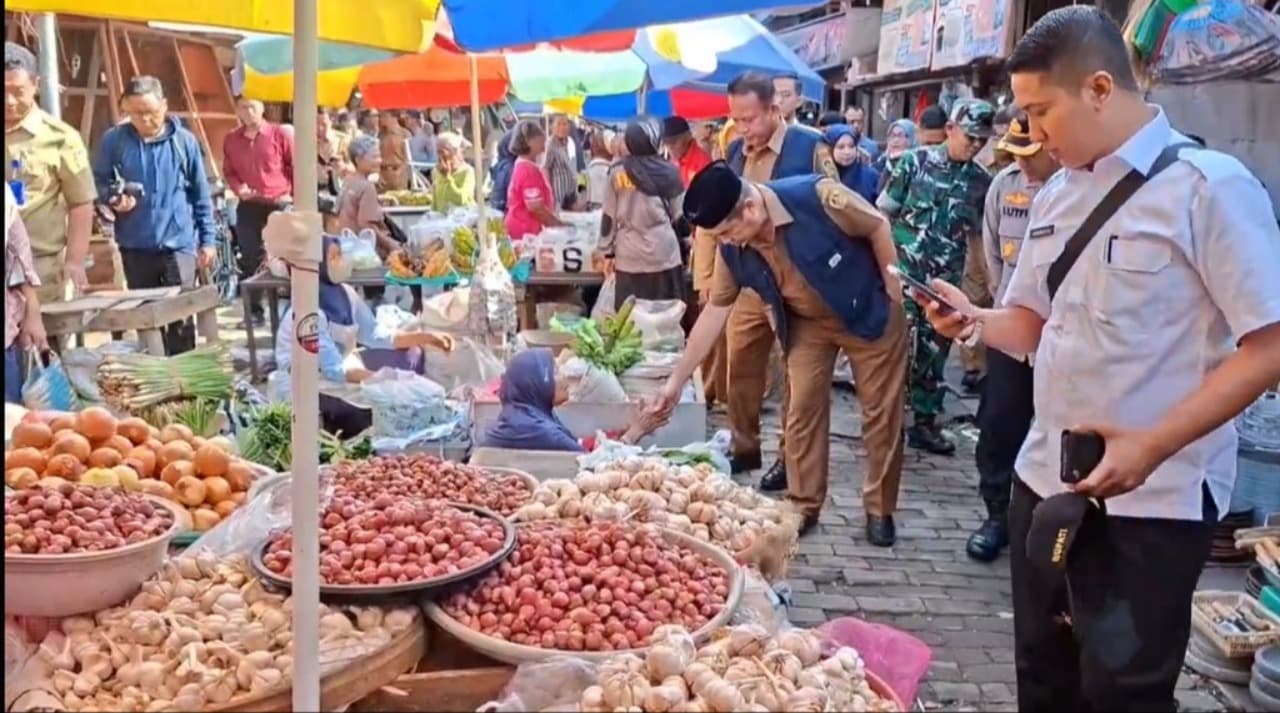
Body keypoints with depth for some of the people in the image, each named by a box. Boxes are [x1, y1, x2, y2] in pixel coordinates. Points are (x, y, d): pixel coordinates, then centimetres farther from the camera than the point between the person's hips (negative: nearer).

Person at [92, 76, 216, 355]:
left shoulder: (184, 140, -2)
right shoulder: (114, 139, -1)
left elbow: (201, 195, 3)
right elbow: (98, 180, 10)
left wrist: (208, 239, 2)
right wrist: (113, 198, -12)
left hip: (178, 242, -2)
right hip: (134, 245, 2)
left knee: (181, 315, -1)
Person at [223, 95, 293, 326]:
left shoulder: (279, 134, -3)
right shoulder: (231, 140, 6)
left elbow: (296, 165, 1)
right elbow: (229, 172, 13)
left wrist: (292, 193, -5)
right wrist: (238, 189, -5)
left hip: (279, 203, -3)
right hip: (248, 206, 3)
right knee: (250, 259, 4)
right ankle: (254, 310, 12)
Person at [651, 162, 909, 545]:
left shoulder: (817, 197, -34)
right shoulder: (733, 250, -17)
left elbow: (878, 227, -18)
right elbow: (715, 310, -7)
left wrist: (893, 293, -13)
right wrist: (678, 378, -5)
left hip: (868, 312, -3)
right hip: (808, 323, 4)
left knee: (881, 412, 3)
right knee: (802, 410, 2)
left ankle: (880, 510, 16)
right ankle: (803, 506, 16)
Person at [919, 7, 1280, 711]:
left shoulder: (1209, 185, -13)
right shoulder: (1056, 194, 10)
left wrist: (1152, 446, -25)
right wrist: (977, 322, -4)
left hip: (1149, 502, -7)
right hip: (1045, 481, 7)